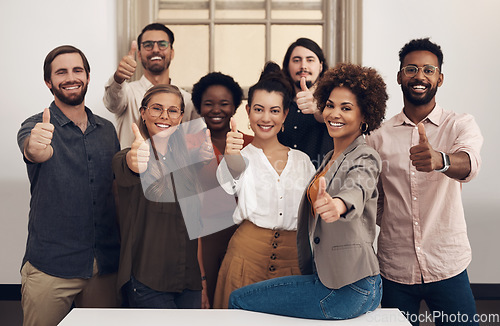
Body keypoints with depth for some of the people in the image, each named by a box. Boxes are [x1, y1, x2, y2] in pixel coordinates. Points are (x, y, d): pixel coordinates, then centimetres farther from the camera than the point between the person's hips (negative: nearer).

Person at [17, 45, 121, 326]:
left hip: (106, 266, 4)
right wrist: (35, 147, -51)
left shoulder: (107, 130, 9)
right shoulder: (36, 127, -3)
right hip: (50, 268, -4)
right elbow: (37, 151, -27)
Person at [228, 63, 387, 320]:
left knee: (238, 301, -6)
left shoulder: (365, 159, -12)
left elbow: (357, 189, -35)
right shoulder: (330, 159, 16)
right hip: (326, 277, 9)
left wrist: (338, 204, -59)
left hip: (348, 289, -9)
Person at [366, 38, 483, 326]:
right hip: (394, 271, 1)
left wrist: (439, 159, -47)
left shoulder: (461, 125, -2)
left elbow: (469, 163, -24)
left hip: (448, 268, -1)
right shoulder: (379, 136, 4)